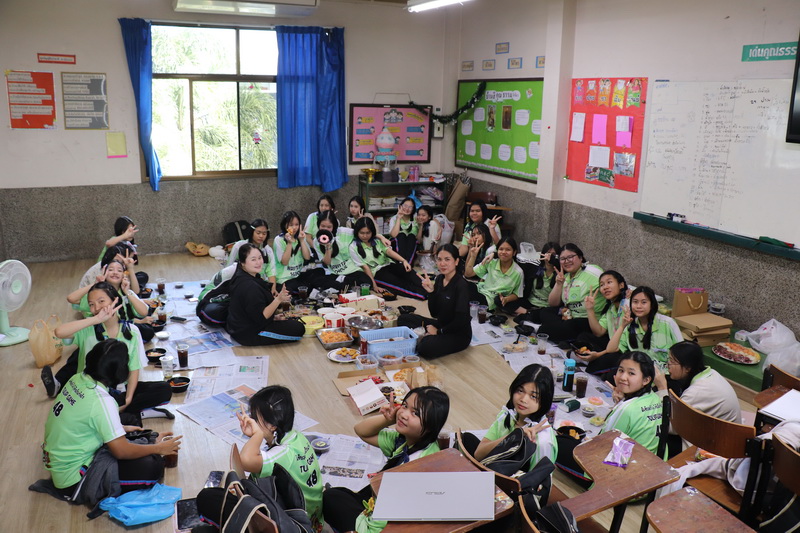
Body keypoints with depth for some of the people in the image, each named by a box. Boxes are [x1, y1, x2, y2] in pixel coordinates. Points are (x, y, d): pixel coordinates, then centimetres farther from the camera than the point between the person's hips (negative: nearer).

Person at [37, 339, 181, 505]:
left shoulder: (77, 379, -4)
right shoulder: (102, 401, -27)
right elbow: (121, 451, -21)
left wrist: (121, 428, 17)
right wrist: (158, 448, -7)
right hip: (72, 479, -9)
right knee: (153, 466, -15)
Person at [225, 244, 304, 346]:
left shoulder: (240, 276, 0)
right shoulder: (249, 287, -32)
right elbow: (261, 317, -29)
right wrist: (278, 299, -35)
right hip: (248, 335, -11)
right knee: (298, 328, -10)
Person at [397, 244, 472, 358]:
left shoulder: (461, 285, -20)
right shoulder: (439, 278, 1)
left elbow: (461, 320, -22)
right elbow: (434, 313, 3)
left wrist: (439, 331, -12)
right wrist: (430, 292, -12)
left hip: (458, 334, -8)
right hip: (441, 325, 8)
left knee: (425, 348, -33)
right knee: (403, 319, 6)